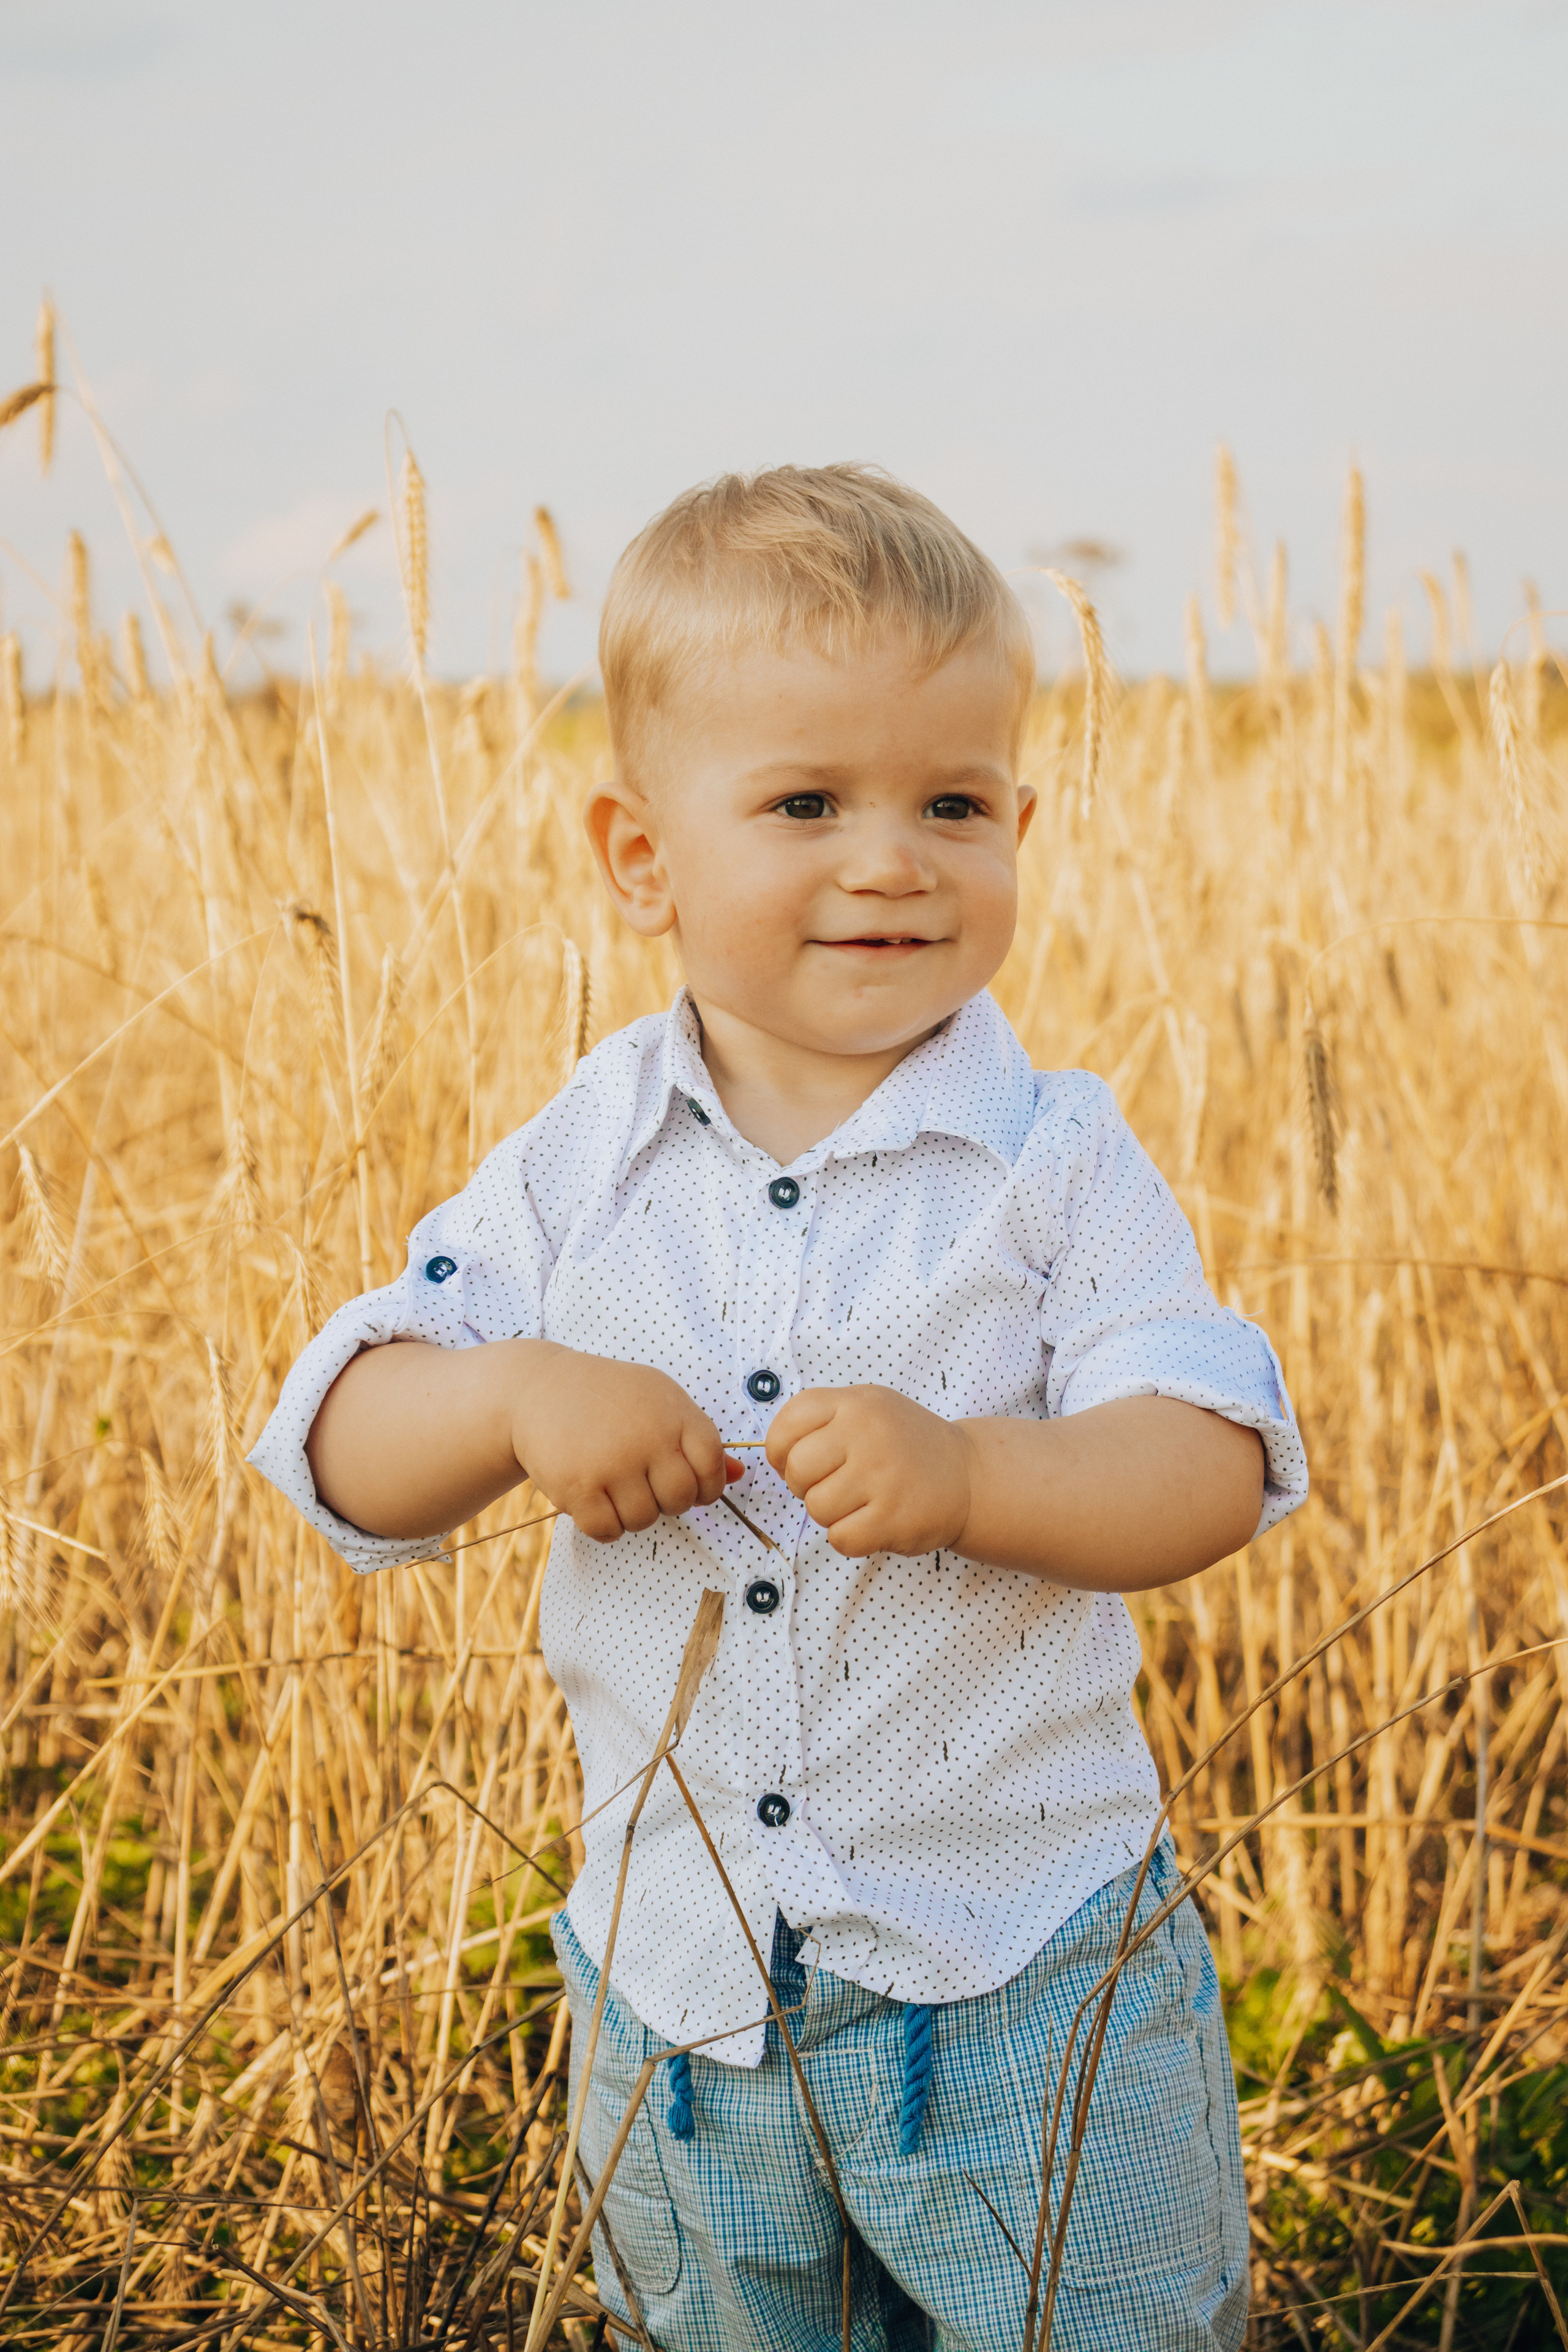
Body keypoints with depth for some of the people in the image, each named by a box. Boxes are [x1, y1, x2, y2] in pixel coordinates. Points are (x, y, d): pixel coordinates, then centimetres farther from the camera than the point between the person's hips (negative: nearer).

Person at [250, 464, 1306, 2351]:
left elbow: (1211, 1473, -16)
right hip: (680, 1982, 3)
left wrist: (967, 1469, -33)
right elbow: (346, 1458, -3)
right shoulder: (578, 1164, -2)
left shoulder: (1055, 1164, -10)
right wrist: (517, 1396, -23)